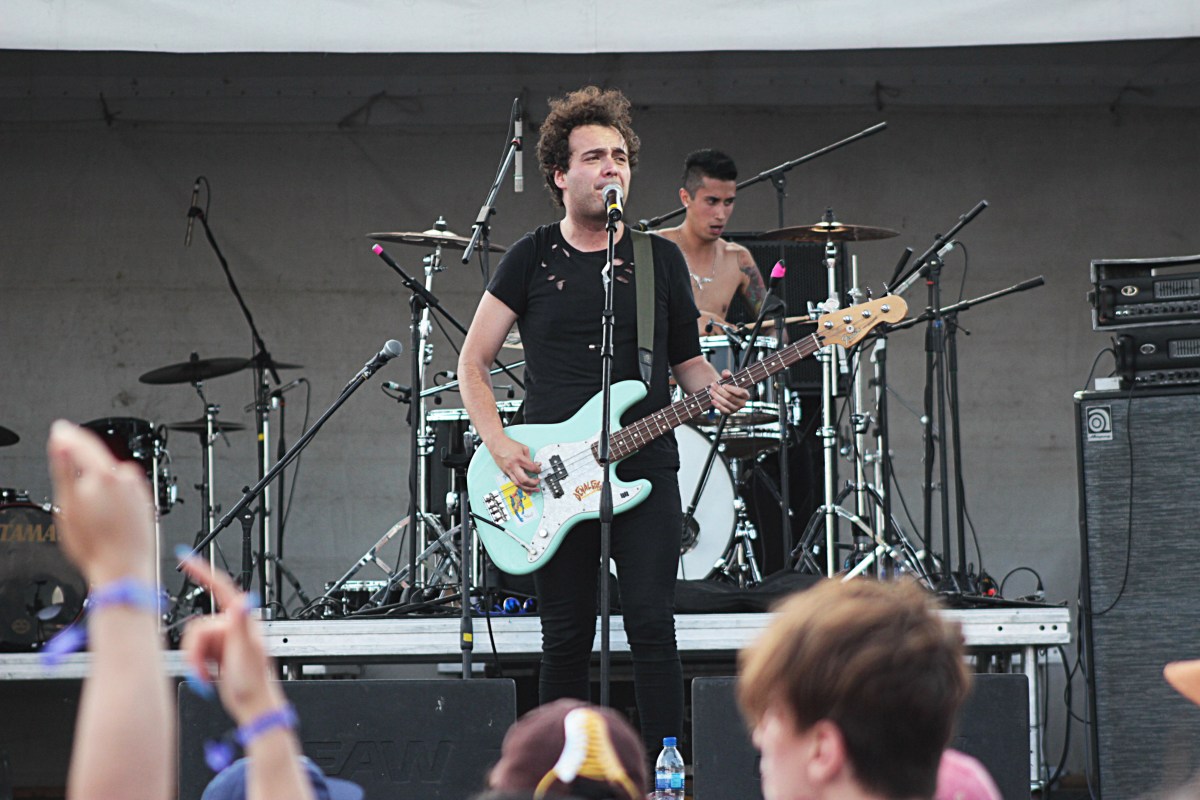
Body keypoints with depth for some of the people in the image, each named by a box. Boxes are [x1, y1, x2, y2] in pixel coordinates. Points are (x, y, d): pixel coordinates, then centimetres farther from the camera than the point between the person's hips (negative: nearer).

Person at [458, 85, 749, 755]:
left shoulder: (661, 261, 8)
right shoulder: (532, 261, 4)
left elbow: (685, 357, 16)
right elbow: (473, 363, 7)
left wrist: (713, 391, -7)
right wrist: (500, 445, -7)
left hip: (646, 471, 0)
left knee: (652, 628, -8)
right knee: (567, 639, 4)